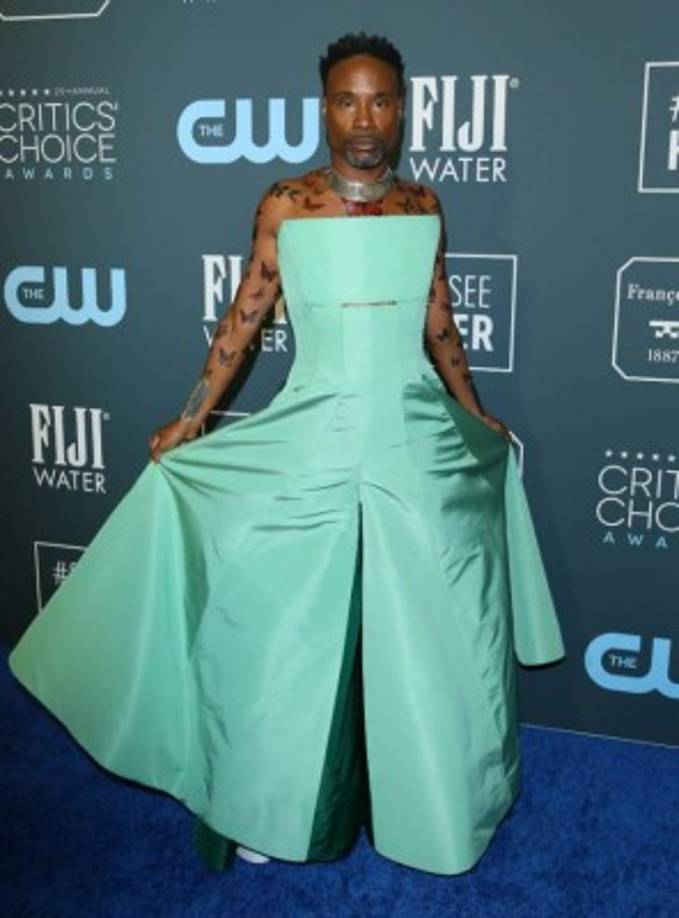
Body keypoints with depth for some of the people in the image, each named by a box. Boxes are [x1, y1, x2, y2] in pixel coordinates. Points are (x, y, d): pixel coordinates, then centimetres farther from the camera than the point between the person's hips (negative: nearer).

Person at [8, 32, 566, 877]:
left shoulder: (423, 205, 5)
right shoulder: (285, 204, -2)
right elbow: (243, 319, 1)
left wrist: (477, 417, 21)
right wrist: (188, 423, 0)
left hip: (417, 438, 2)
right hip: (314, 438, -2)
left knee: (423, 632, 9)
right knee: (292, 628, 6)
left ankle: (421, 800, 32)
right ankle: (279, 809, 27)